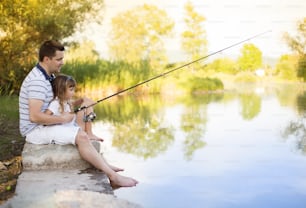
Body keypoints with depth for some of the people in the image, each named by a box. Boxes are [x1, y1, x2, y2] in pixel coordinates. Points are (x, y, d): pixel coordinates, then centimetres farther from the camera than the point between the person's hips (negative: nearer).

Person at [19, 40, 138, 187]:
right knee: (81, 137, -21)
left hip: (42, 126, 11)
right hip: (35, 130, -11)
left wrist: (81, 102, 1)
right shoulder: (37, 81, -22)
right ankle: (113, 176, -17)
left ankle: (106, 167, 4)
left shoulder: (48, 76, 11)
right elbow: (35, 116, -29)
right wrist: (61, 118, -18)